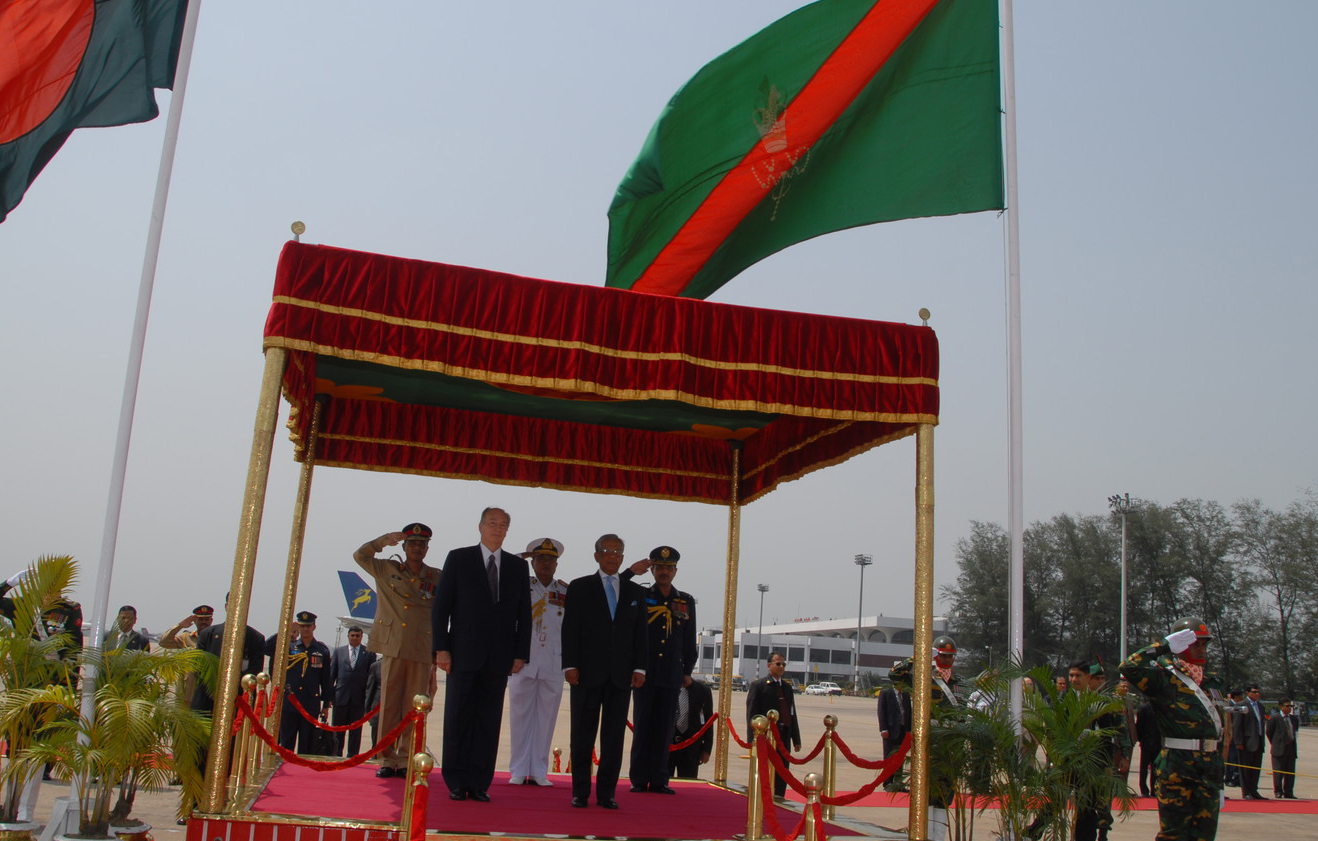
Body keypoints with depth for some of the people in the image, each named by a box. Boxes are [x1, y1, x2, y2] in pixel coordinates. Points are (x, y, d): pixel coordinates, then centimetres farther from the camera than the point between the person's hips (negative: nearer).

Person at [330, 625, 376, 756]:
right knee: (337, 728, 7)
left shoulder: (369, 653, 3)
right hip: (341, 696, 1)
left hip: (359, 697, -1)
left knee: (356, 729, 5)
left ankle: (353, 756, 13)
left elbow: (371, 675, 1)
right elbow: (332, 673, 8)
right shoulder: (339, 651, 9)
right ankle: (336, 755, 17)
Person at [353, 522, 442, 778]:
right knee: (388, 706, 1)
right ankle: (387, 759, 9)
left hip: (422, 652, 0)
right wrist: (385, 540, 1)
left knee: (413, 709, 2)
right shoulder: (386, 570, 10)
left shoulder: (437, 578, 7)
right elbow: (360, 555, 14)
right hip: (392, 648, 0)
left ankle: (406, 760, 9)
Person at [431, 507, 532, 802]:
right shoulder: (458, 559, 5)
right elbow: (441, 606, 2)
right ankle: (456, 783, 11)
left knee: (489, 722, 3)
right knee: (457, 719, 3)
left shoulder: (518, 566, 12)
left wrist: (521, 654, 2)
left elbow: (524, 614, 11)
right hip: (464, 654, -2)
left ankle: (479, 784, 9)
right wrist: (441, 648, -6)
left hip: (500, 657, 2)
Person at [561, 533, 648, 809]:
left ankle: (606, 792, 11)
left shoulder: (635, 592, 14)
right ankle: (580, 792, 11)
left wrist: (639, 668, 1)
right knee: (583, 735, 3)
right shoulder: (579, 588, 6)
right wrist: (570, 665, -9)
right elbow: (570, 629, 0)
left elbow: (640, 633, 11)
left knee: (614, 736, 4)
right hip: (587, 672, -2)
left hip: (621, 675, 2)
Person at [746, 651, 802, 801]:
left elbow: (792, 714, 17)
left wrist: (796, 739, 13)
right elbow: (752, 714, -7)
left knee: (782, 772, 8)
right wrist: (753, 738, -15)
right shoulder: (758, 685, -3)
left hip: (784, 735, 6)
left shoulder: (787, 687, 16)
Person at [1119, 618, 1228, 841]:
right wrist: (1164, 645, -16)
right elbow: (1130, 667, -25)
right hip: (1176, 769, -7)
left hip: (1209, 767, 7)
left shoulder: (1213, 682, 16)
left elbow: (1219, 731, 20)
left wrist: (1219, 780, 20)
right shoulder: (1164, 677, -5)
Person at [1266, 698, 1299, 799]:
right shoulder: (1275, 717, -6)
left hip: (1291, 747, 5)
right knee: (1278, 772, -1)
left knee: (1290, 772, 7)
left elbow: (1295, 730, 21)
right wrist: (1275, 744, 1)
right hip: (1279, 748, -5)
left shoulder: (1294, 718, 10)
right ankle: (1278, 792, 7)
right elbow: (1269, 732, -2)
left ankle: (1288, 792, 15)